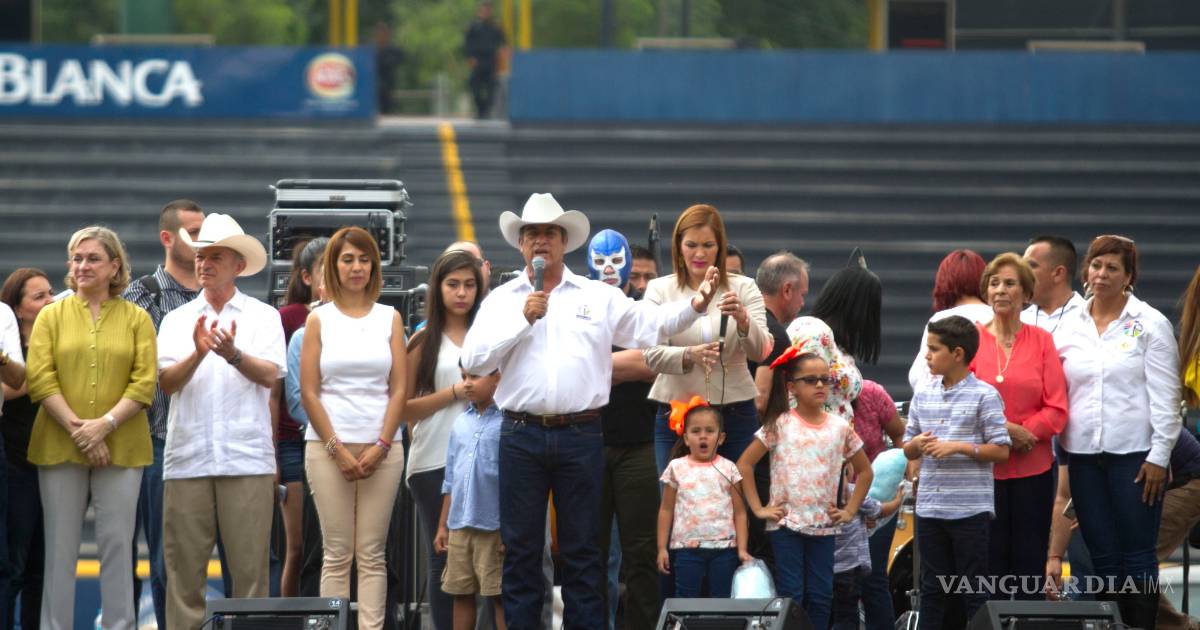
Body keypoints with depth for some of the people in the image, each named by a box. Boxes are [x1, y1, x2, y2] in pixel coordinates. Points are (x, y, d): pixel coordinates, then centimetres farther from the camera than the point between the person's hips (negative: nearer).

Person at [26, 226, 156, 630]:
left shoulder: (137, 319, 6)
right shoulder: (52, 316, 7)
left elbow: (144, 384, -2)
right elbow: (40, 379, -3)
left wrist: (105, 424, -15)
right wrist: (76, 428, -13)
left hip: (120, 448, 0)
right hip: (59, 446, 0)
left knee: (117, 542, 0)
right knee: (60, 544, 2)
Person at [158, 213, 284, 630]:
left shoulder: (263, 316, 9)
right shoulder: (177, 320, 14)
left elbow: (270, 375, -4)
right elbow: (166, 382, 2)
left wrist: (234, 354, -21)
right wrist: (198, 353, -15)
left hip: (247, 459, -2)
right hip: (187, 457, 2)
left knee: (249, 565, -4)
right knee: (184, 565, 0)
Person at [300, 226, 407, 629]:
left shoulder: (389, 318, 9)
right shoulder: (319, 320, 5)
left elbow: (399, 388, 4)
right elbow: (309, 392, 1)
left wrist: (380, 446, -6)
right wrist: (338, 449, -7)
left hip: (380, 449, 1)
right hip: (328, 446, -1)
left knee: (372, 554, 0)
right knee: (338, 554, -2)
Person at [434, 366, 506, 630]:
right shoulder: (461, 423, 11)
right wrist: (442, 526, 15)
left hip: (494, 529, -6)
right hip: (459, 526, 6)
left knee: (500, 596, -1)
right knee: (461, 593, 10)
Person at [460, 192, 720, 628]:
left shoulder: (599, 298, 9)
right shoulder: (502, 300, 8)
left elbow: (653, 323, 2)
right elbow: (473, 359, -2)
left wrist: (694, 306, -14)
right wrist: (523, 320, -8)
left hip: (581, 435, 0)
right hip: (522, 436, 0)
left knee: (581, 548, 4)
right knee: (521, 548, 3)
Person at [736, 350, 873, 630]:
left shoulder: (840, 427, 6)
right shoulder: (780, 425, -2)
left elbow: (864, 471, 17)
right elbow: (744, 464, -1)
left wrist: (850, 510, 8)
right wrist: (758, 508, -5)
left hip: (824, 524, 3)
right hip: (786, 523, -3)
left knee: (821, 597, 4)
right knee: (790, 596, -4)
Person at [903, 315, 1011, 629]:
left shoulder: (984, 396, -6)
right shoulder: (924, 394, 10)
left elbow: (1001, 450, -7)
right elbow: (908, 449, 16)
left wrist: (959, 447, -16)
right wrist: (916, 445, -7)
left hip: (970, 509, -5)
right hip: (930, 506, 5)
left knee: (974, 591, 1)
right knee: (932, 588, 11)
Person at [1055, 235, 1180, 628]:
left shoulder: (1150, 325, -1)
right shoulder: (1070, 329, 10)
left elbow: (1165, 397, -4)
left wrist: (1159, 456, -10)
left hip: (1134, 455, -4)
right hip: (1085, 457, 4)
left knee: (1137, 555, -3)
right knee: (1102, 556, 6)